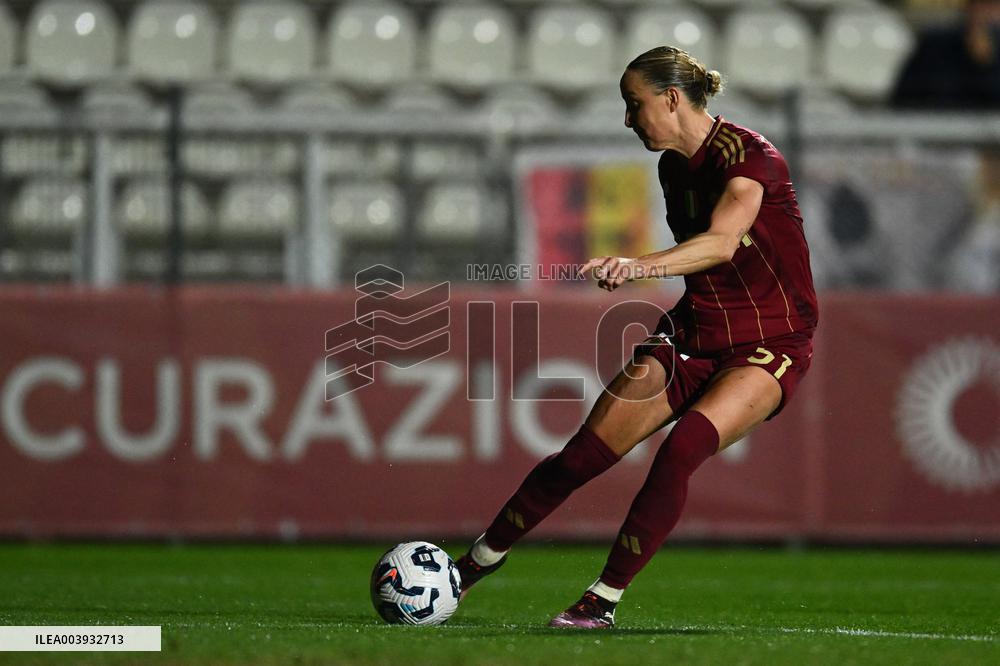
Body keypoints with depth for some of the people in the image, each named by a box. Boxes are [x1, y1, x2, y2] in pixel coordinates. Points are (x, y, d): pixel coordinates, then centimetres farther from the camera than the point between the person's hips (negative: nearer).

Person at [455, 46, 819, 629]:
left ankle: (606, 598, -21)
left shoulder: (748, 156, -20)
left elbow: (722, 242, -39)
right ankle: (483, 558, 17)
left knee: (683, 448, -30)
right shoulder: (674, 167, 5)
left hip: (769, 344, -7)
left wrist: (640, 266, -53)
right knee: (586, 453, -1)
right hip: (696, 334, 7)